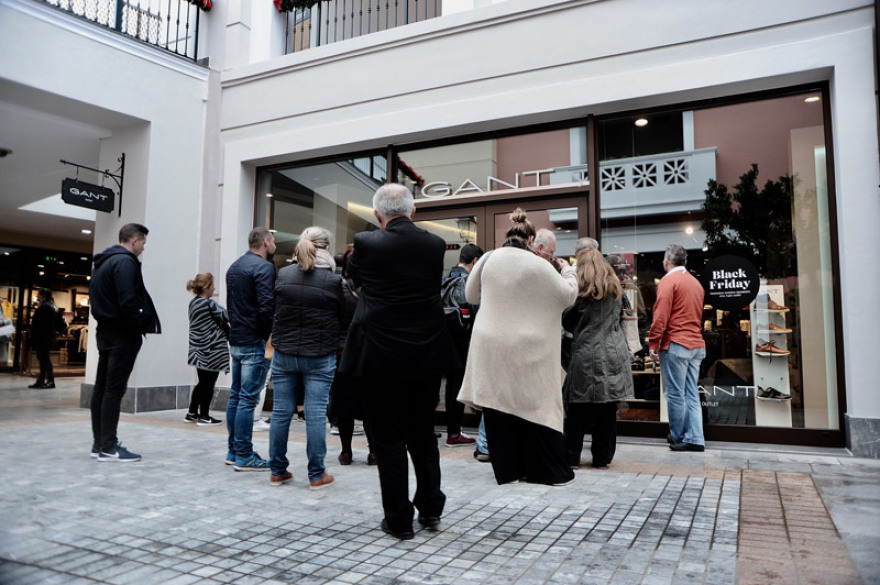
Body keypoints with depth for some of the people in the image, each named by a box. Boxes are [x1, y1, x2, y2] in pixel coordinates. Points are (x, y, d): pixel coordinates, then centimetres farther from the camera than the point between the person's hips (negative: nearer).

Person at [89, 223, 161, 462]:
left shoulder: (103, 262, 18)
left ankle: (100, 443, 19)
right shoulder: (125, 261, -14)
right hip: (122, 335, -10)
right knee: (114, 390, -7)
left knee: (101, 388, 11)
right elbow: (128, 300, -24)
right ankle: (109, 447, -3)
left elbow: (98, 297, 19)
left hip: (105, 332, 10)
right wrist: (139, 325, -12)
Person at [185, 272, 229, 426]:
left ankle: (192, 413, 24)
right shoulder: (209, 304, -17)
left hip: (199, 349, 9)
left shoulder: (193, 302, 12)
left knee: (203, 382, 17)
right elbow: (226, 316, -14)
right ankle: (204, 417, 7)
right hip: (211, 350, -9)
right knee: (208, 383, 1)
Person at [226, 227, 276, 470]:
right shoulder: (264, 267, -12)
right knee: (248, 399, -6)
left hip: (235, 340, 9)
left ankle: (233, 451, 20)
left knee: (235, 396, 13)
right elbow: (267, 307, -21)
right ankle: (244, 456, 0)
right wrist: (270, 335, -11)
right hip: (255, 343, -9)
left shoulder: (234, 267, 17)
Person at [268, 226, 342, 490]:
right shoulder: (333, 280, -8)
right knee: (316, 413, 2)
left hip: (284, 353, 3)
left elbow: (274, 309, 10)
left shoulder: (283, 275, 0)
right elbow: (343, 315, 0)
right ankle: (317, 475, 9)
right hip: (319, 356, -3)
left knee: (281, 411, 10)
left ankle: (277, 471, 20)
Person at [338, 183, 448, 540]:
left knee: (389, 439, 7)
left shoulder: (365, 244, -10)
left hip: (381, 357, -3)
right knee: (423, 434, 18)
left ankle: (399, 520, 16)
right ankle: (430, 509, 27)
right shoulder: (435, 245, -2)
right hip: (426, 356, 4)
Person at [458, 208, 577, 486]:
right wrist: (567, 271, 17)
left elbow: (472, 296, 13)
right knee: (534, 405, 7)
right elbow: (568, 295, 0)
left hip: (490, 346, 2)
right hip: (526, 349, -2)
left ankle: (507, 469, 16)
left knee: (498, 404, 9)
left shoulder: (488, 259, -1)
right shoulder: (539, 265, -10)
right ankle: (552, 470, 16)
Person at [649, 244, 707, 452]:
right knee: (691, 394, 8)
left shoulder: (669, 280, -7)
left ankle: (678, 437, 8)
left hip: (675, 344, -8)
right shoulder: (696, 282, 17)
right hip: (696, 345, 8)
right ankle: (694, 439, 6)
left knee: (675, 394, 1)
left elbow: (661, 316, -13)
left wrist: (653, 343, -8)